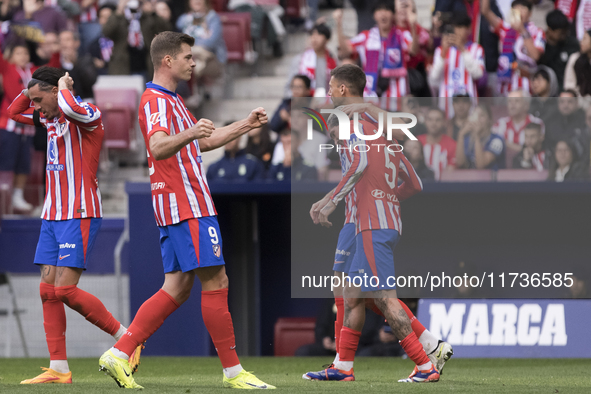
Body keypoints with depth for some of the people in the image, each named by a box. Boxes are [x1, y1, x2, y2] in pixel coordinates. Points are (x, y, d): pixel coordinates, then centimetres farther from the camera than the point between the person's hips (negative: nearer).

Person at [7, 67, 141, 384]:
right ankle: (58, 369, 3)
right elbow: (15, 112, 29)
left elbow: (71, 109, -34)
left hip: (79, 214, -9)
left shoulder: (87, 114, -10)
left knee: (65, 290, -14)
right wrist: (33, 86, 13)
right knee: (48, 291, 2)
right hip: (52, 215, 9)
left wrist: (64, 87, -14)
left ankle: (125, 337, 0)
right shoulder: (50, 119, 15)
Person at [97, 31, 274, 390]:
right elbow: (158, 147, -30)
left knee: (177, 289, 6)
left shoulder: (171, 101, 22)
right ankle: (233, 371, -5)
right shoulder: (156, 101, -12)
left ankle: (119, 354, 1)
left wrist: (246, 125, 33)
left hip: (180, 206, 11)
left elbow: (203, 143, 35)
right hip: (186, 204, -11)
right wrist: (189, 134, -48)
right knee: (216, 282, -8)